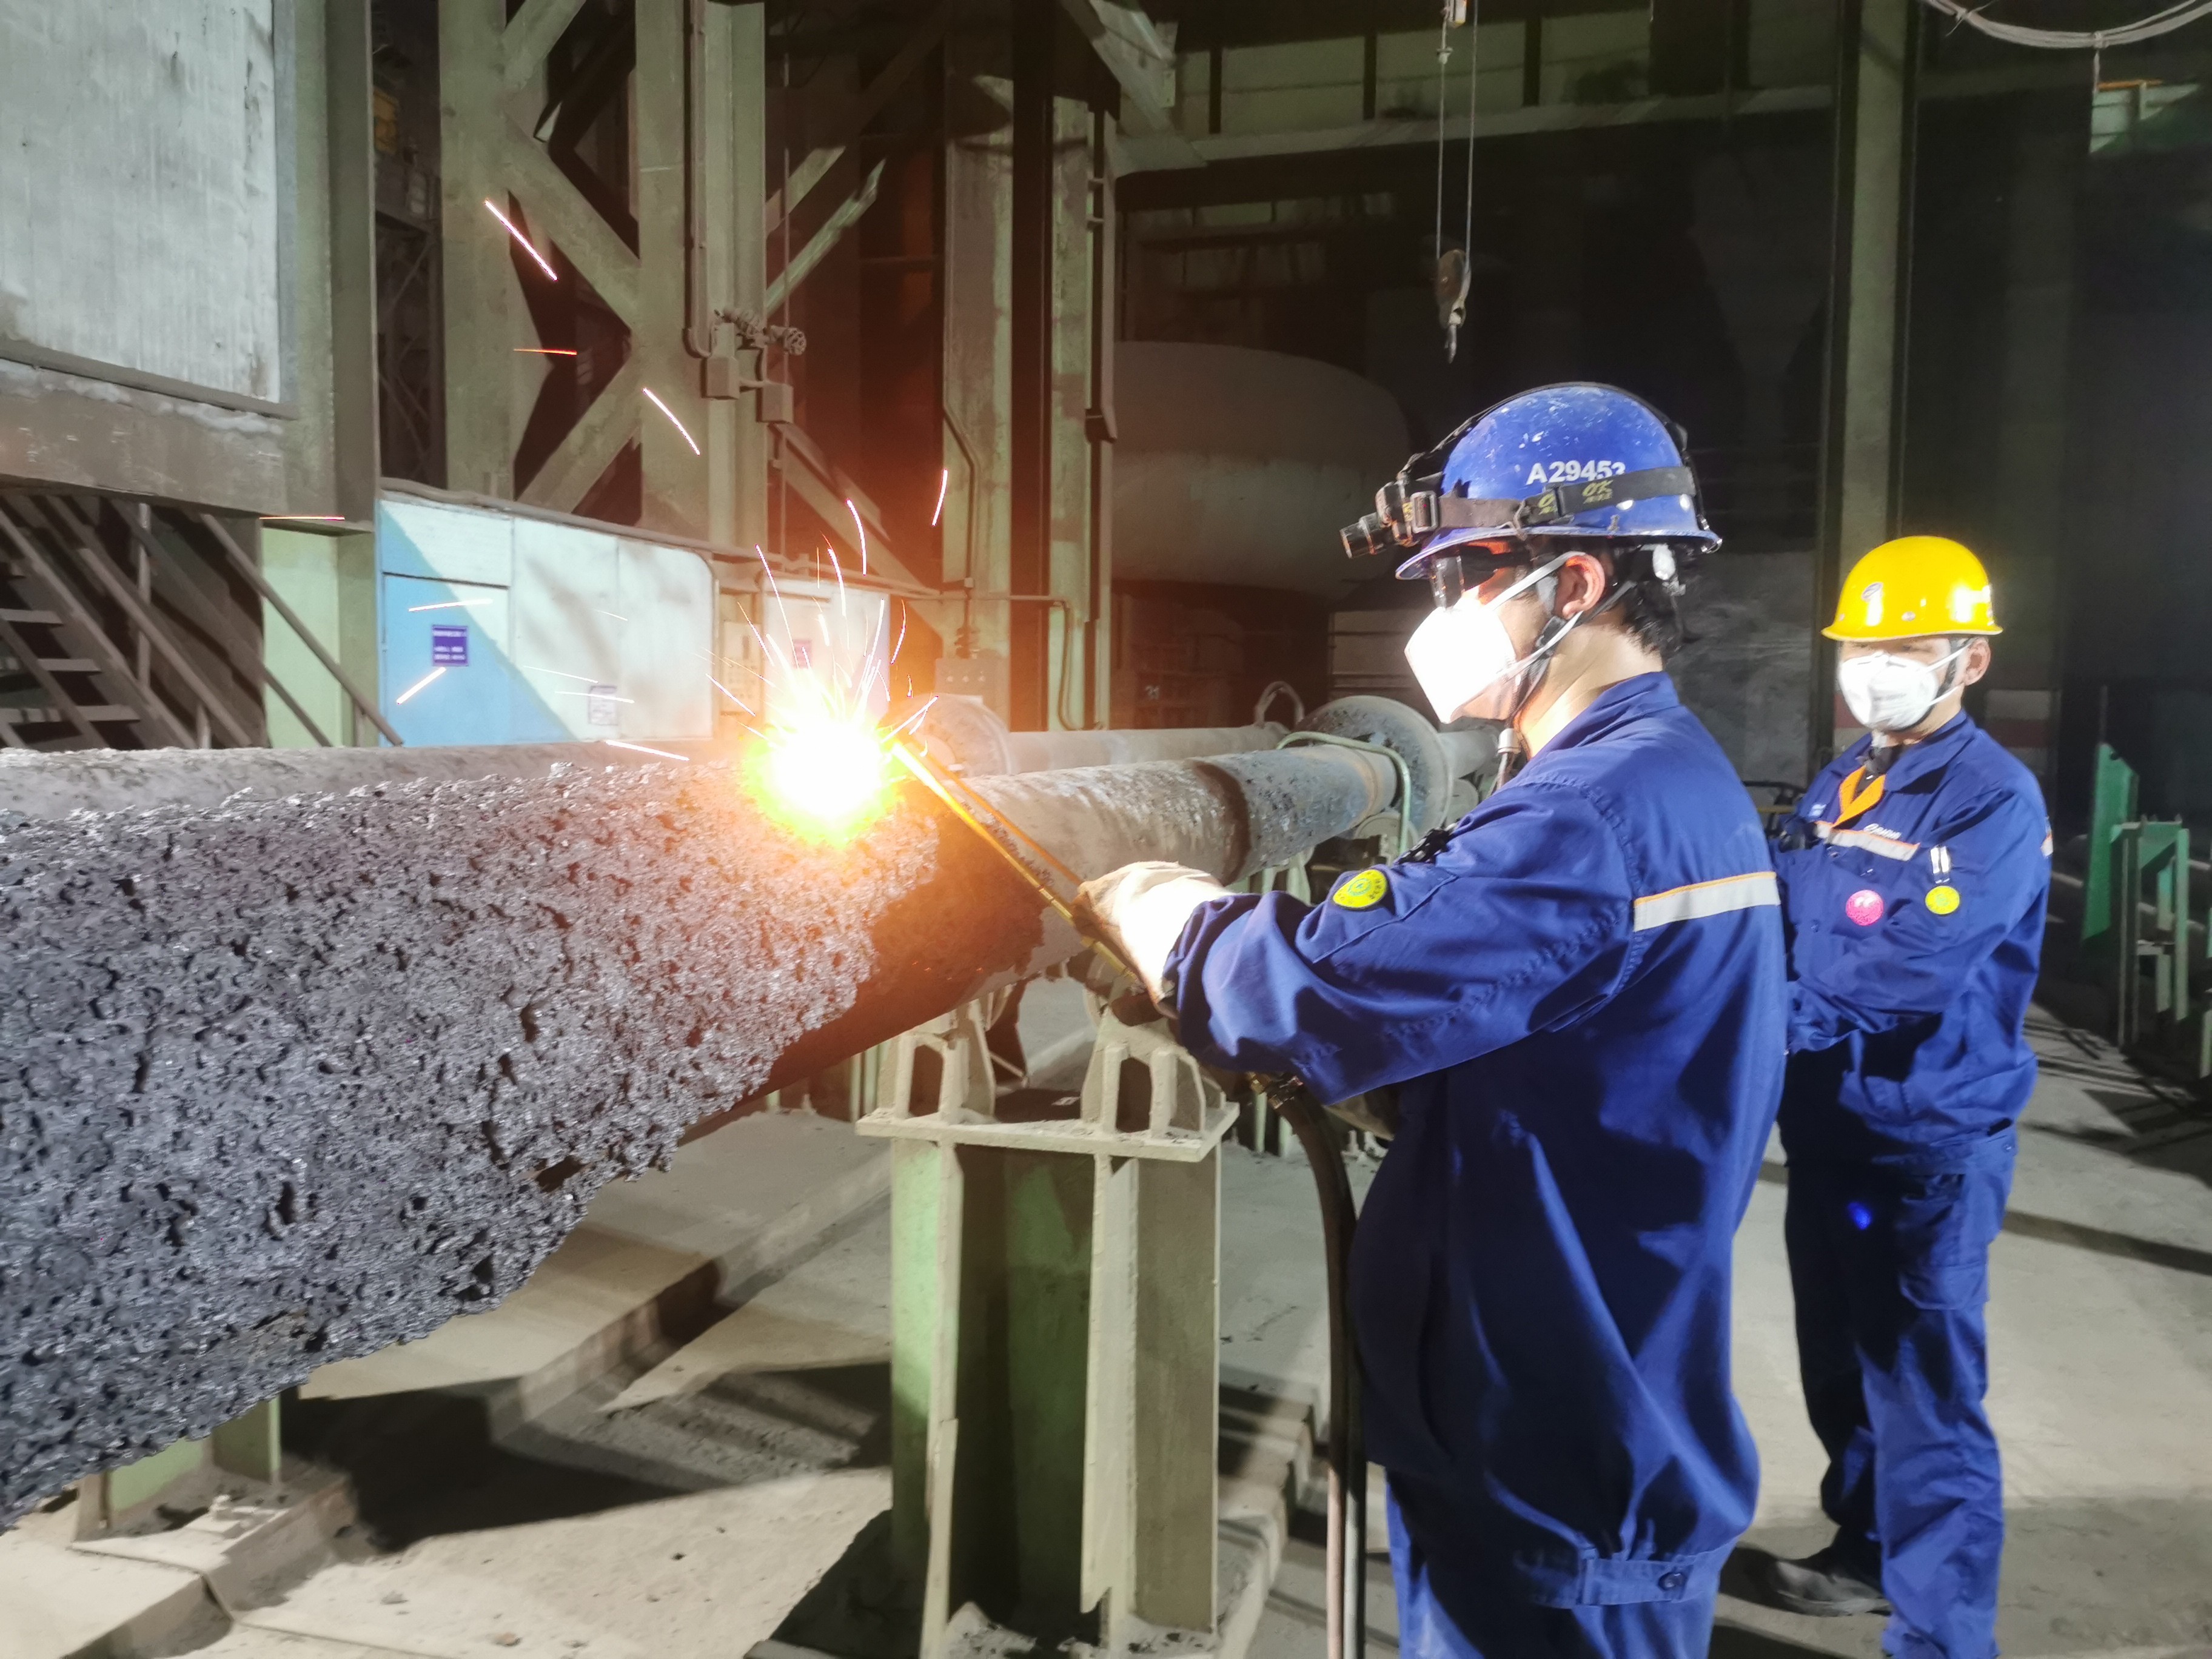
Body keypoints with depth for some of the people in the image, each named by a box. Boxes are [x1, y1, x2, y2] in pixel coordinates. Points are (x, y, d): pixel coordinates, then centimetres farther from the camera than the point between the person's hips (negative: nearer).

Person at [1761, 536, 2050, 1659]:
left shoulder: (1997, 801, -15)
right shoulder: (1836, 787, 8)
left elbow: (1915, 967, -27)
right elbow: (1774, 915, 8)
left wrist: (1781, 991, -16)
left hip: (1930, 1143, -7)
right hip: (1825, 1123, 8)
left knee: (1926, 1399, -1)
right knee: (1844, 1370, 21)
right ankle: (1868, 1551, 41)